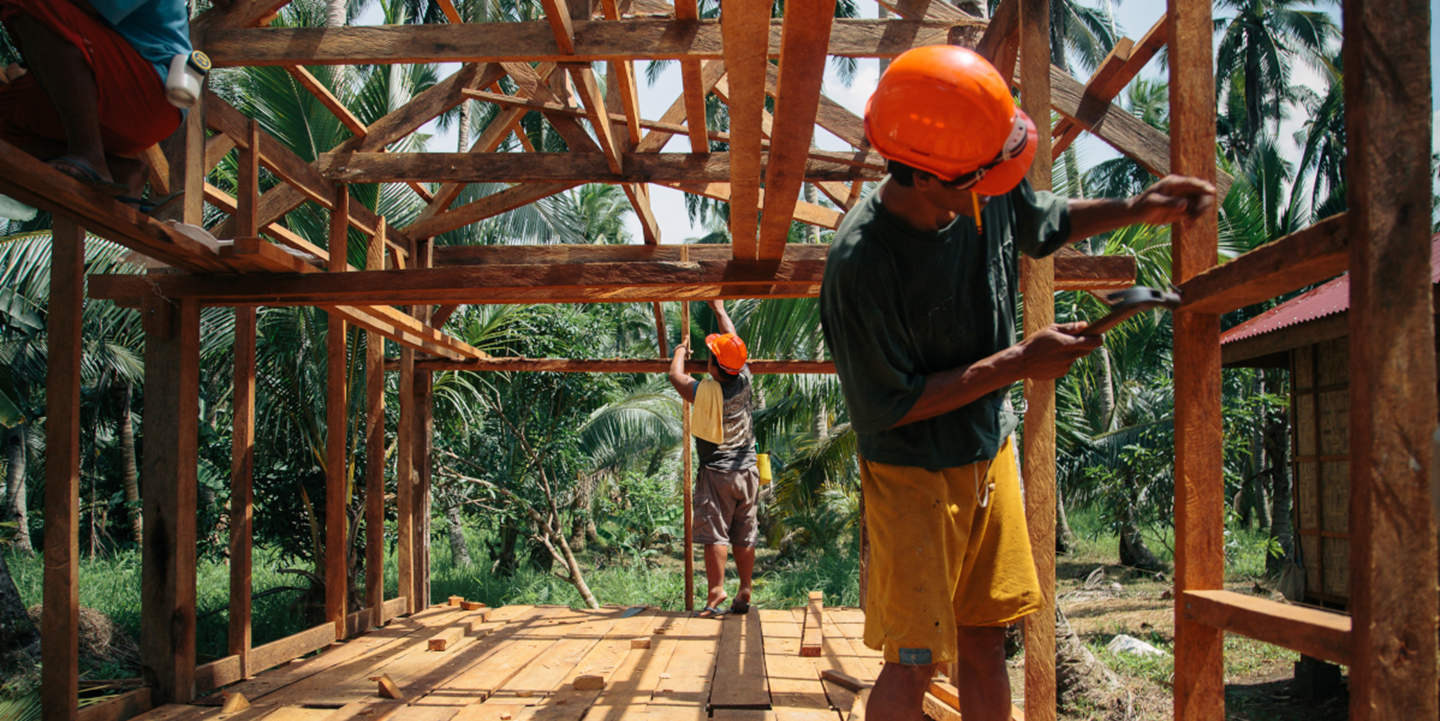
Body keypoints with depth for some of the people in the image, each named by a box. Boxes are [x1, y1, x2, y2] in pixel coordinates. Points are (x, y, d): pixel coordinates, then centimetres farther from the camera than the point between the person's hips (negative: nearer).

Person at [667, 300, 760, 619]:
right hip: (747, 470, 5)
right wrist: (720, 310, 28)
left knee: (714, 533, -4)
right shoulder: (744, 382, -2)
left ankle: (716, 591, -10)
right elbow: (735, 343, 15)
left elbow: (676, 376, 3)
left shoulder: (706, 392, -15)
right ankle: (744, 593, 10)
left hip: (716, 473, -5)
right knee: (745, 535, 7)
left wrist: (680, 352, 23)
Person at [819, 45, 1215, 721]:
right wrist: (1019, 363, -20)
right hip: (913, 474, -6)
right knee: (914, 665, -2)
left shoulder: (991, 193, -9)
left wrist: (1134, 209, -2)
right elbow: (892, 405, -23)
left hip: (990, 455, 6)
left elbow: (1050, 222, 16)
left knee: (985, 644, 15)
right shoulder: (860, 264, -29)